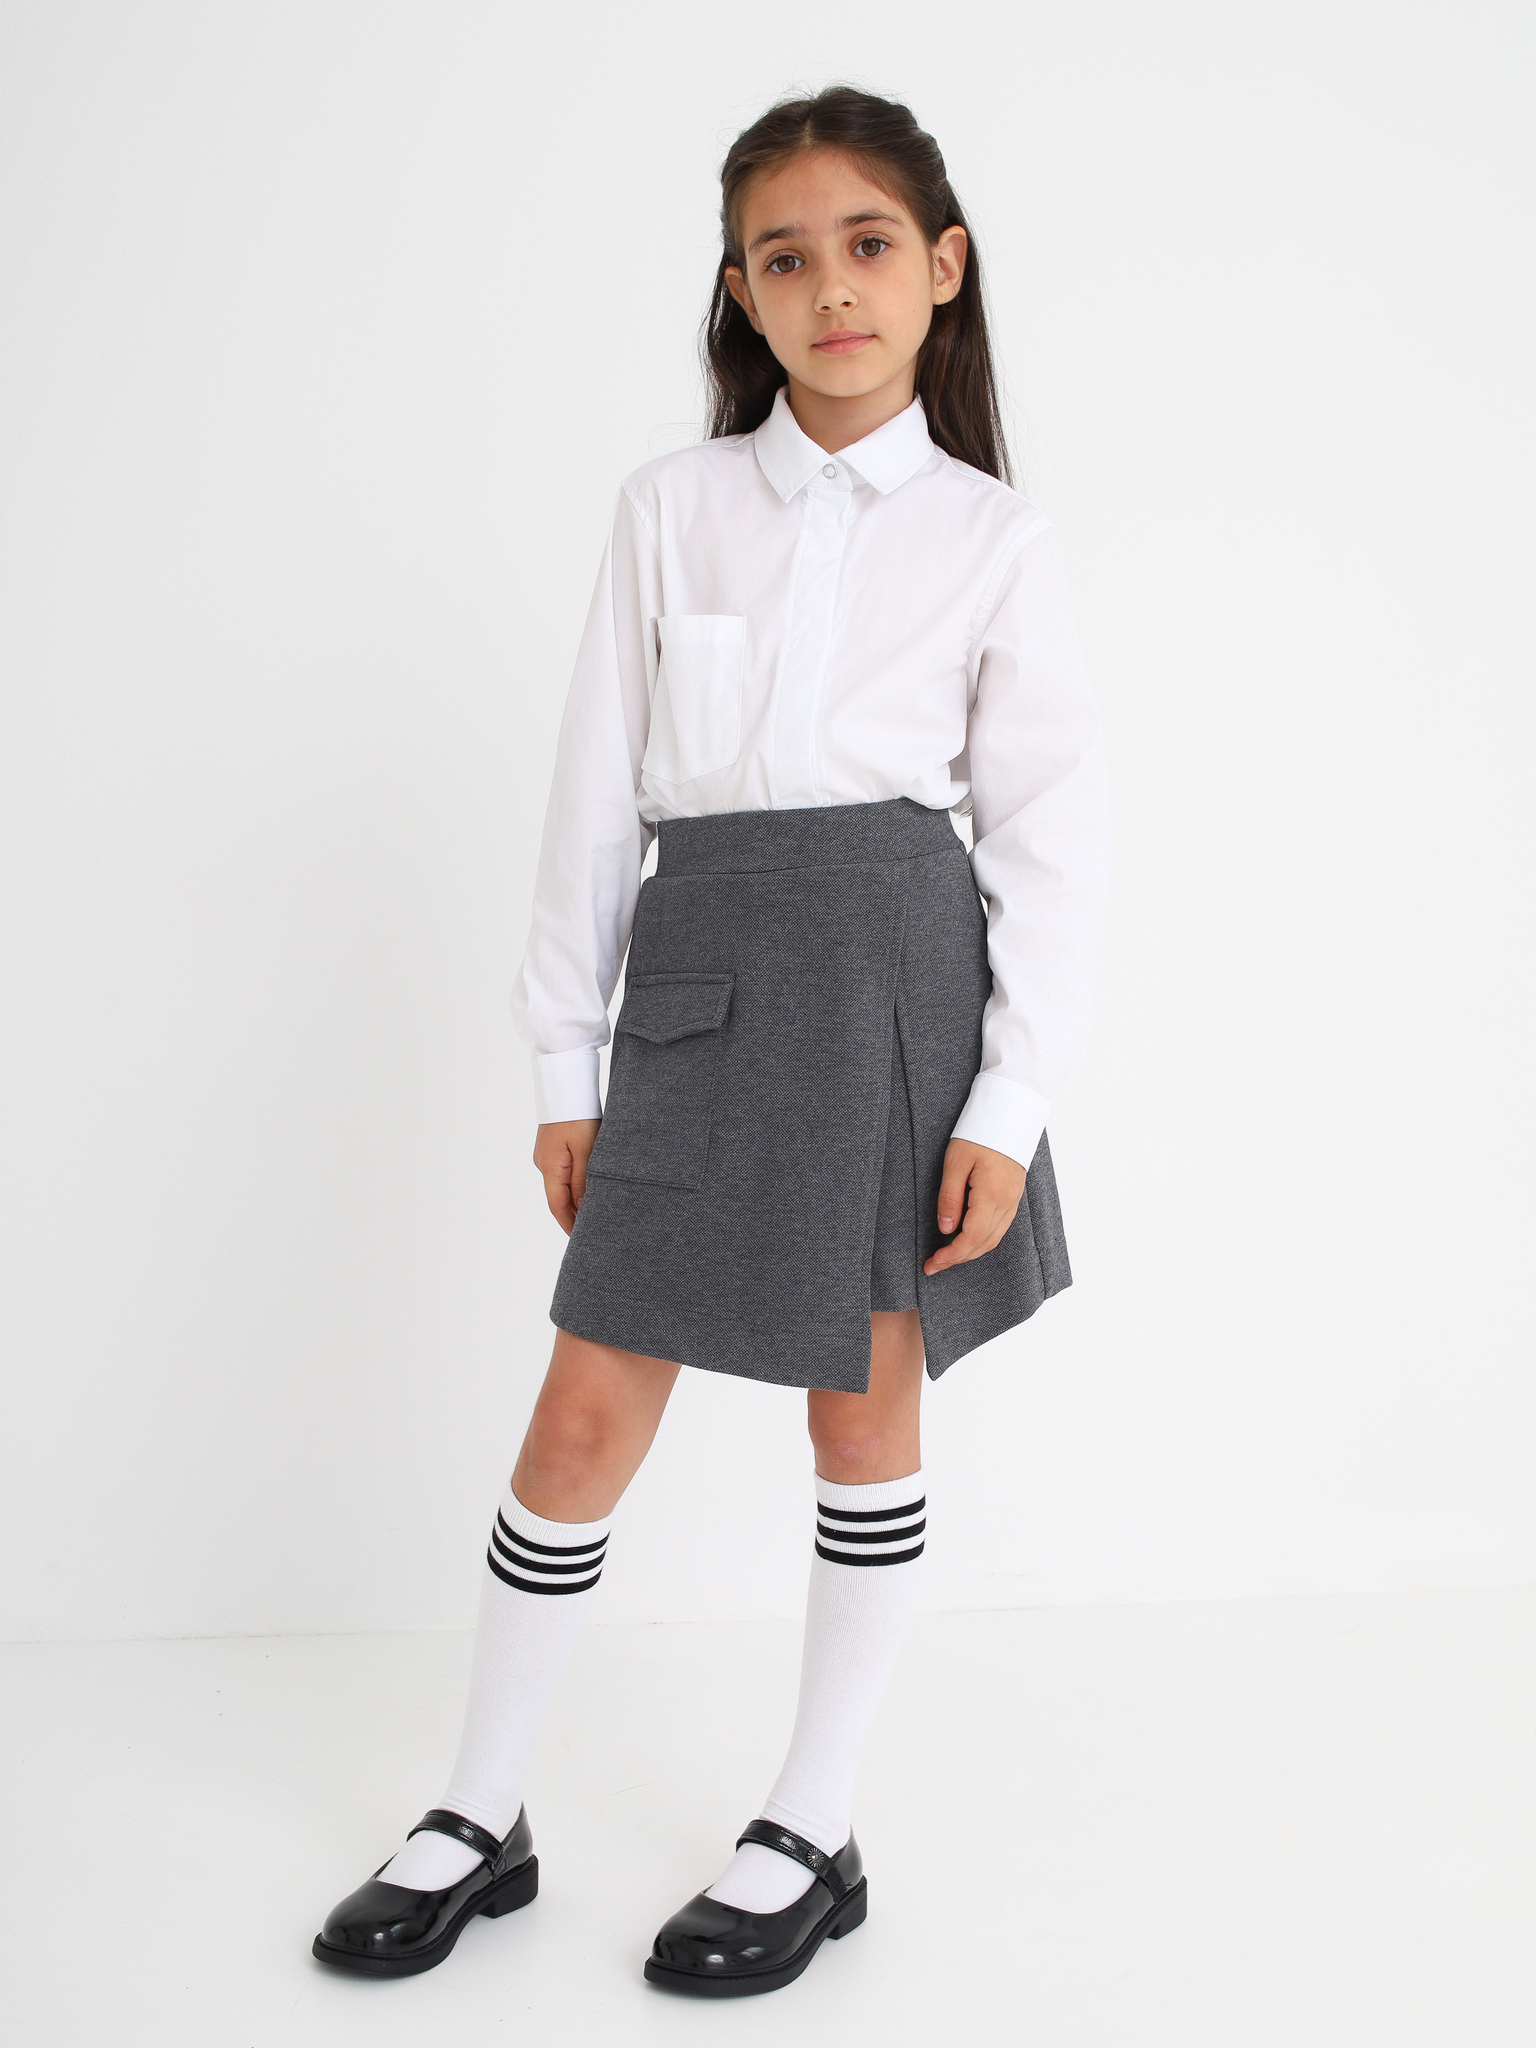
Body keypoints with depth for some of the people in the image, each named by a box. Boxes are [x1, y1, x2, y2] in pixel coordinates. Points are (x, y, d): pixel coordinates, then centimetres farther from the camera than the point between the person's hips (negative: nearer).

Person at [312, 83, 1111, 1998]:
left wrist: (1011, 1100, -6)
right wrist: (564, 1058, 6)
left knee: (864, 1406, 8)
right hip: (701, 973, 2)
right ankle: (479, 1818, 23)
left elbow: (1053, 830, 1)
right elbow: (599, 786, 8)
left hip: (896, 969, -1)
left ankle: (815, 1835, 24)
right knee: (587, 1414, 4)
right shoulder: (671, 507, 8)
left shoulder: (991, 538, 3)